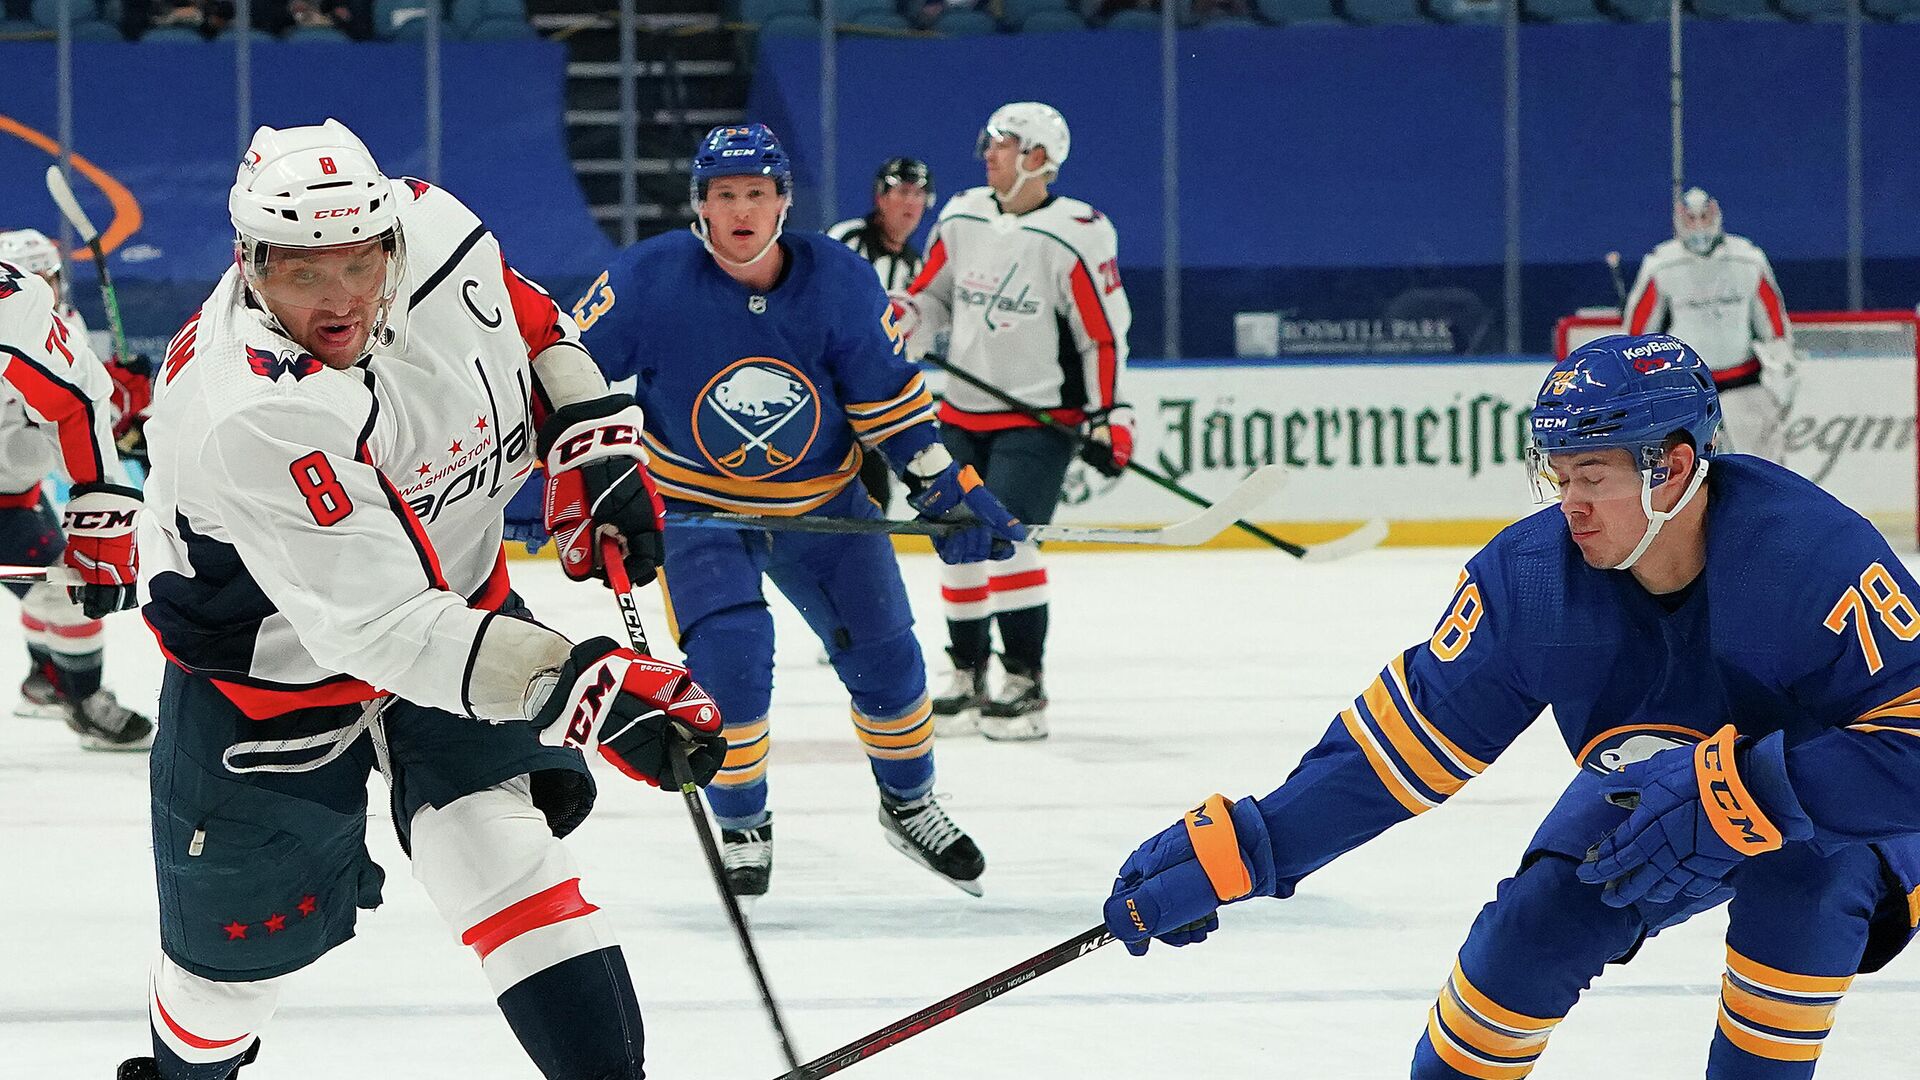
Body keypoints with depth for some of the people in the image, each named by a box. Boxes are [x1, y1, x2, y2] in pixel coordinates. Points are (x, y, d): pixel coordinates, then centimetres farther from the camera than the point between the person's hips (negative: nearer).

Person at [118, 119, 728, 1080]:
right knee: (246, 928, 11)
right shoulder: (248, 416, -39)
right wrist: (577, 686, -49)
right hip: (276, 657, -4)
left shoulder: (434, 230, -20)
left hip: (454, 588, 4)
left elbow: (526, 318, 6)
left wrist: (592, 442, -3)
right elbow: (382, 628, -42)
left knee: (500, 845, -13)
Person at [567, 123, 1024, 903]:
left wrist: (947, 492, -9)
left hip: (820, 499, 3)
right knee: (729, 657, -21)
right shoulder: (649, 280, -21)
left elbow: (889, 400, -4)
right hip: (696, 507, -3)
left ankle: (909, 806, 33)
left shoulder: (840, 283, -14)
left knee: (883, 656, 6)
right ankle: (742, 828, 1)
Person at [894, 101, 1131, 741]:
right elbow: (931, 293, 15)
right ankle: (968, 679, 21)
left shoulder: (1077, 235, -13)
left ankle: (1025, 686, -13)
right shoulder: (962, 217, 5)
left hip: (1041, 417, -6)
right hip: (963, 411, 7)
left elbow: (1106, 332, -9)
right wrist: (897, 322, -6)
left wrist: (1110, 419, -11)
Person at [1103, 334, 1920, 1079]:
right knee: (1533, 925, -15)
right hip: (1644, 795, 4)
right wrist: (1240, 849, -21)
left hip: (1826, 800, -4)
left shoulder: (1815, 553, -36)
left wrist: (1728, 796, -48)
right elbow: (1408, 735, -14)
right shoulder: (1530, 574, -21)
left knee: (1800, 885, -34)